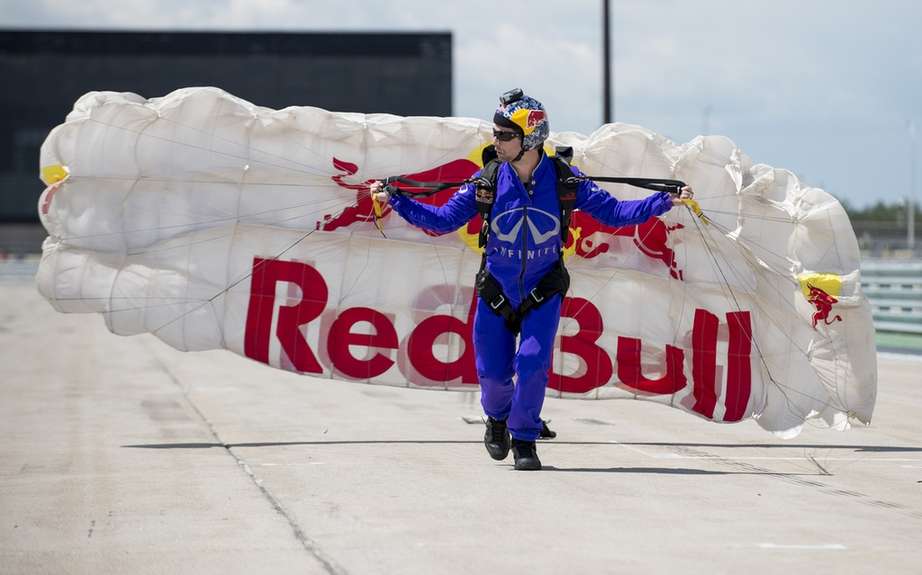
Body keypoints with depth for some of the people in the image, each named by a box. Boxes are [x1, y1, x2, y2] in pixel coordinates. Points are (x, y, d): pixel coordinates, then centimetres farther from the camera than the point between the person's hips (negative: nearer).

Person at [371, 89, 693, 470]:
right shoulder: (487, 182, -12)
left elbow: (613, 212, -9)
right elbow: (442, 220, -4)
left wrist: (665, 201, -17)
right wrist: (396, 200, -13)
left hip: (543, 293, -1)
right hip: (495, 291, 1)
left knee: (532, 362, -16)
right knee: (493, 371, 2)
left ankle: (524, 440, 5)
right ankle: (498, 418, 37)